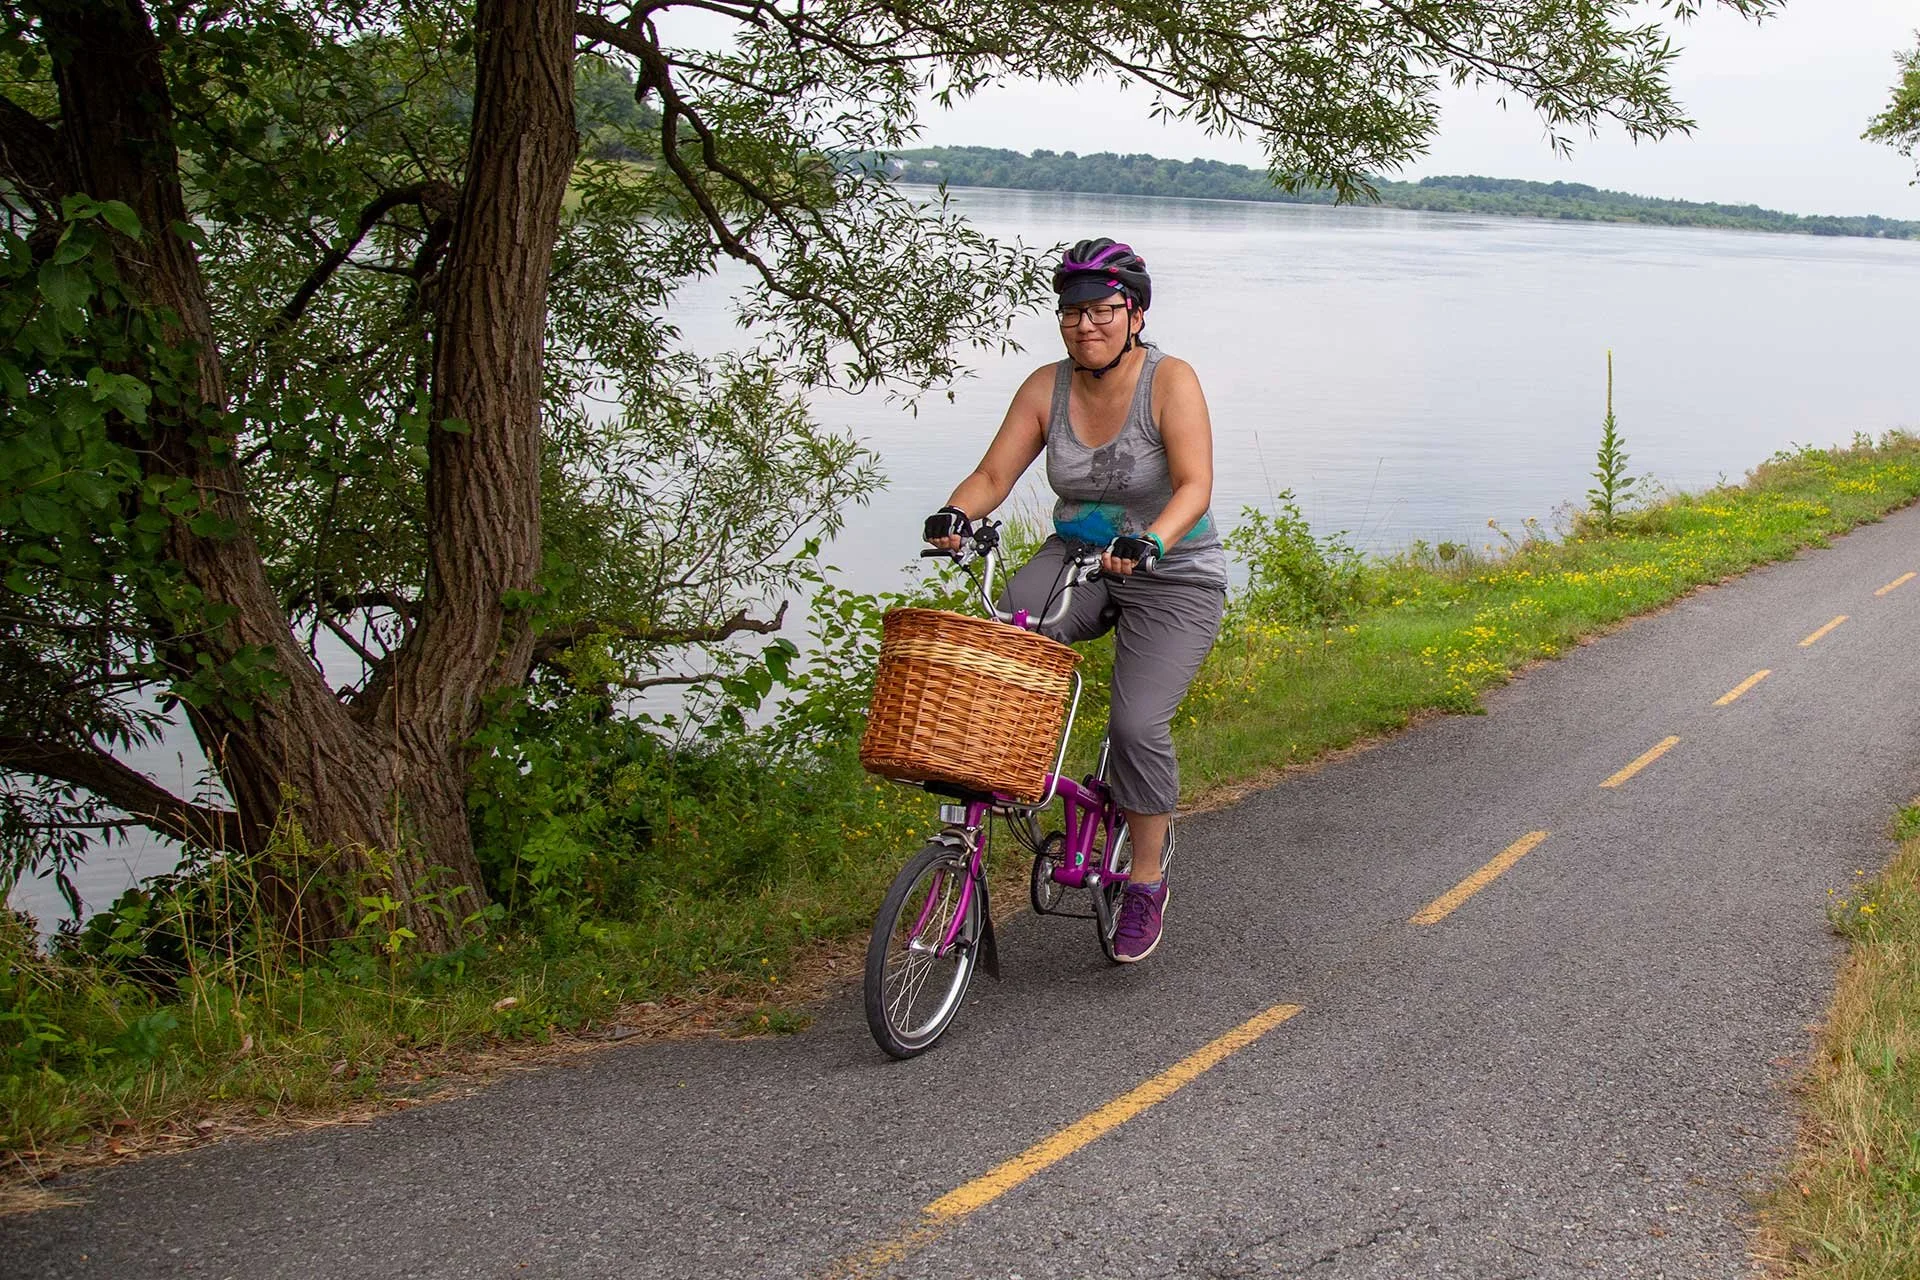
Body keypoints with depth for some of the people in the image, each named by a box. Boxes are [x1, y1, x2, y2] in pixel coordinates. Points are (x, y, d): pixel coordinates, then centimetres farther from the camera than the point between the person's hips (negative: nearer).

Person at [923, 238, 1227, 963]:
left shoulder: (1170, 382, -15)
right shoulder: (1046, 388, -3)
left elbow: (1194, 485, -27)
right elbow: (994, 474, -8)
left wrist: (1150, 542, -45)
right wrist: (955, 516, -30)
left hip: (1173, 580, -4)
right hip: (1078, 561, 4)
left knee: (1138, 723, -18)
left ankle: (1146, 881, 3)